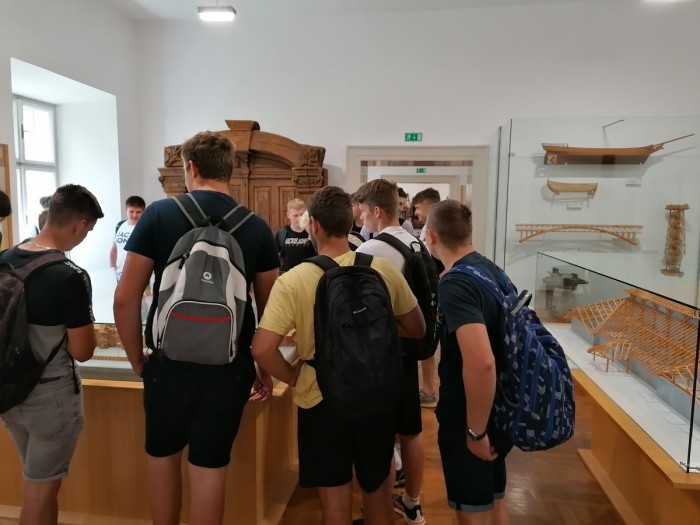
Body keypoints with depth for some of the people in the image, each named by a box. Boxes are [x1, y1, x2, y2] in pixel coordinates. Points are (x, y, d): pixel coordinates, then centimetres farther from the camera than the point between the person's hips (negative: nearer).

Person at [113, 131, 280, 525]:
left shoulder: (158, 215, -6)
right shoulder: (257, 227, -2)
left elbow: (125, 299, -7)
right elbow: (270, 307, 2)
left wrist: (138, 359, 8)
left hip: (169, 360, 0)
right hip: (229, 365, 1)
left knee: (163, 455, 23)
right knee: (210, 467, 13)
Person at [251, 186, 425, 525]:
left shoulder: (292, 281, -17)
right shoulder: (383, 270, -9)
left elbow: (262, 349, -21)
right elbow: (416, 330, 2)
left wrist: (295, 378, -4)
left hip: (322, 400, -2)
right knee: (377, 492, 24)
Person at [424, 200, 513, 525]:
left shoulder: (454, 284, -24)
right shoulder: (492, 270, 3)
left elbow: (481, 362, -34)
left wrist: (475, 431, -24)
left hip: (469, 416, -8)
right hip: (498, 411, 8)